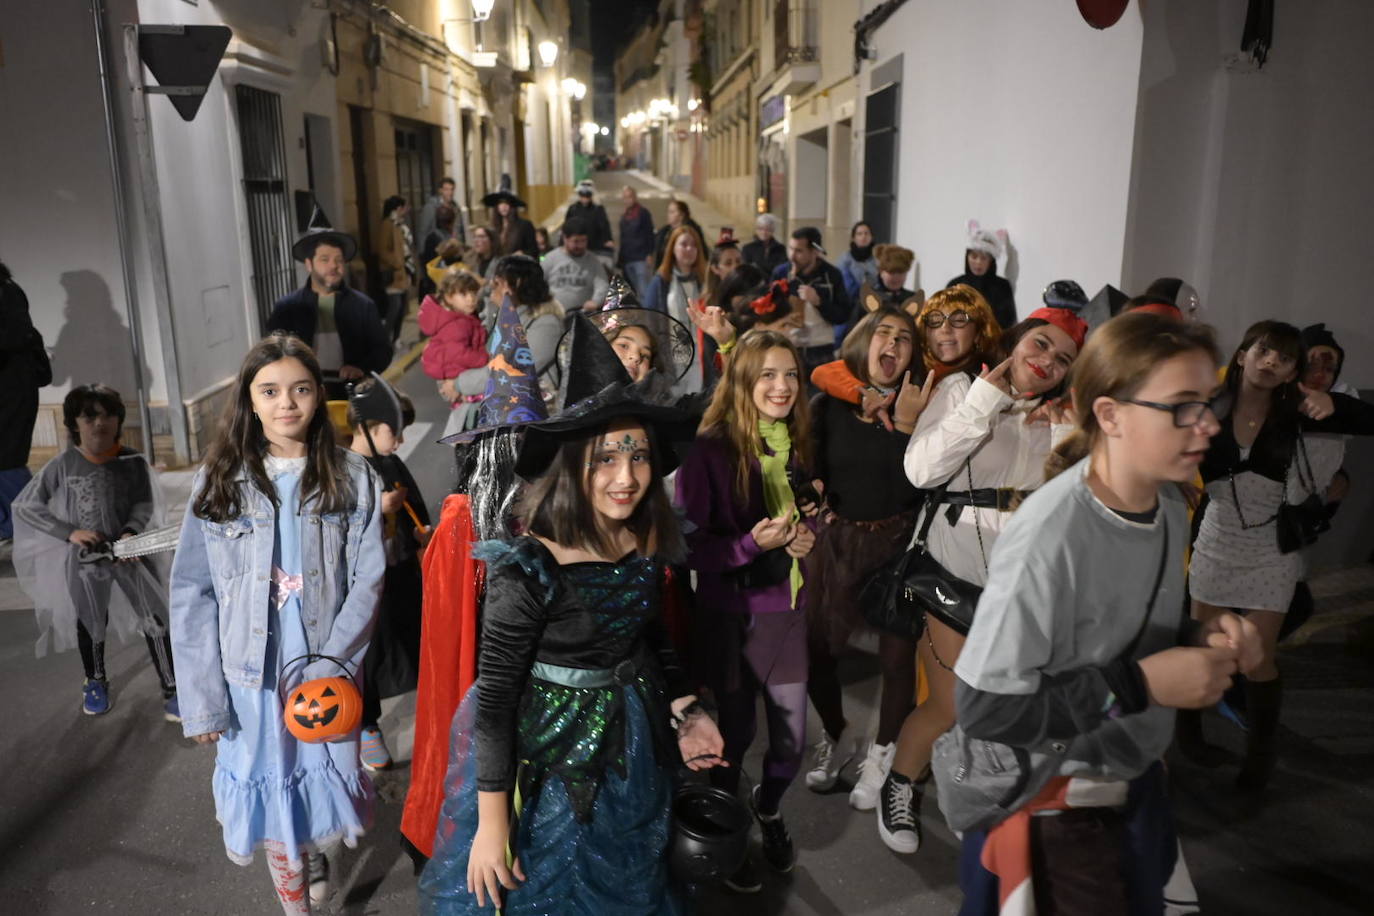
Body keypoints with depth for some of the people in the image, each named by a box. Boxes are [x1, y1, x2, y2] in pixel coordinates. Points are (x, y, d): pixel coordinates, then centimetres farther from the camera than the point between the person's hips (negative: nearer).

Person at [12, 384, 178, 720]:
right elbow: (24, 505, -5)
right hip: (84, 559, 1)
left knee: (156, 620, -3)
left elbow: (145, 504, -3)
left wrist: (131, 532, -24)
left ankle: (172, 692, 7)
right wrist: (70, 532, -16)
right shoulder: (63, 465, -10)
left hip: (130, 553, 0)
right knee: (89, 624, 19)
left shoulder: (133, 462, -9)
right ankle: (95, 683, 44)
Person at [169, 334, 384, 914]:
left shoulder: (351, 479, -3)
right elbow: (192, 595, -3)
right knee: (269, 789, 12)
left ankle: (316, 856, 46)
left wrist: (330, 665, -16)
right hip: (251, 674, 0)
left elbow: (368, 579, -6)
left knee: (324, 778, 12)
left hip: (328, 671, 0)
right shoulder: (218, 481, -3)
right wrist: (202, 699, -7)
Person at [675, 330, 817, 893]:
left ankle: (769, 809, 45)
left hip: (787, 609, 5)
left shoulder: (796, 444, 2)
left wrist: (806, 536, -4)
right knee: (733, 733, 12)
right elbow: (688, 545, -14)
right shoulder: (711, 450, -16)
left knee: (792, 739, 12)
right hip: (729, 615, -4)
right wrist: (754, 543, -25)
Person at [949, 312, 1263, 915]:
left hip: (1136, 780, 8)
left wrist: (1200, 644, -8)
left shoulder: (1170, 505, -4)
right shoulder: (1049, 535, -30)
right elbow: (985, 707, -28)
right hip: (1053, 804, -8)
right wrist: (1139, 685, -26)